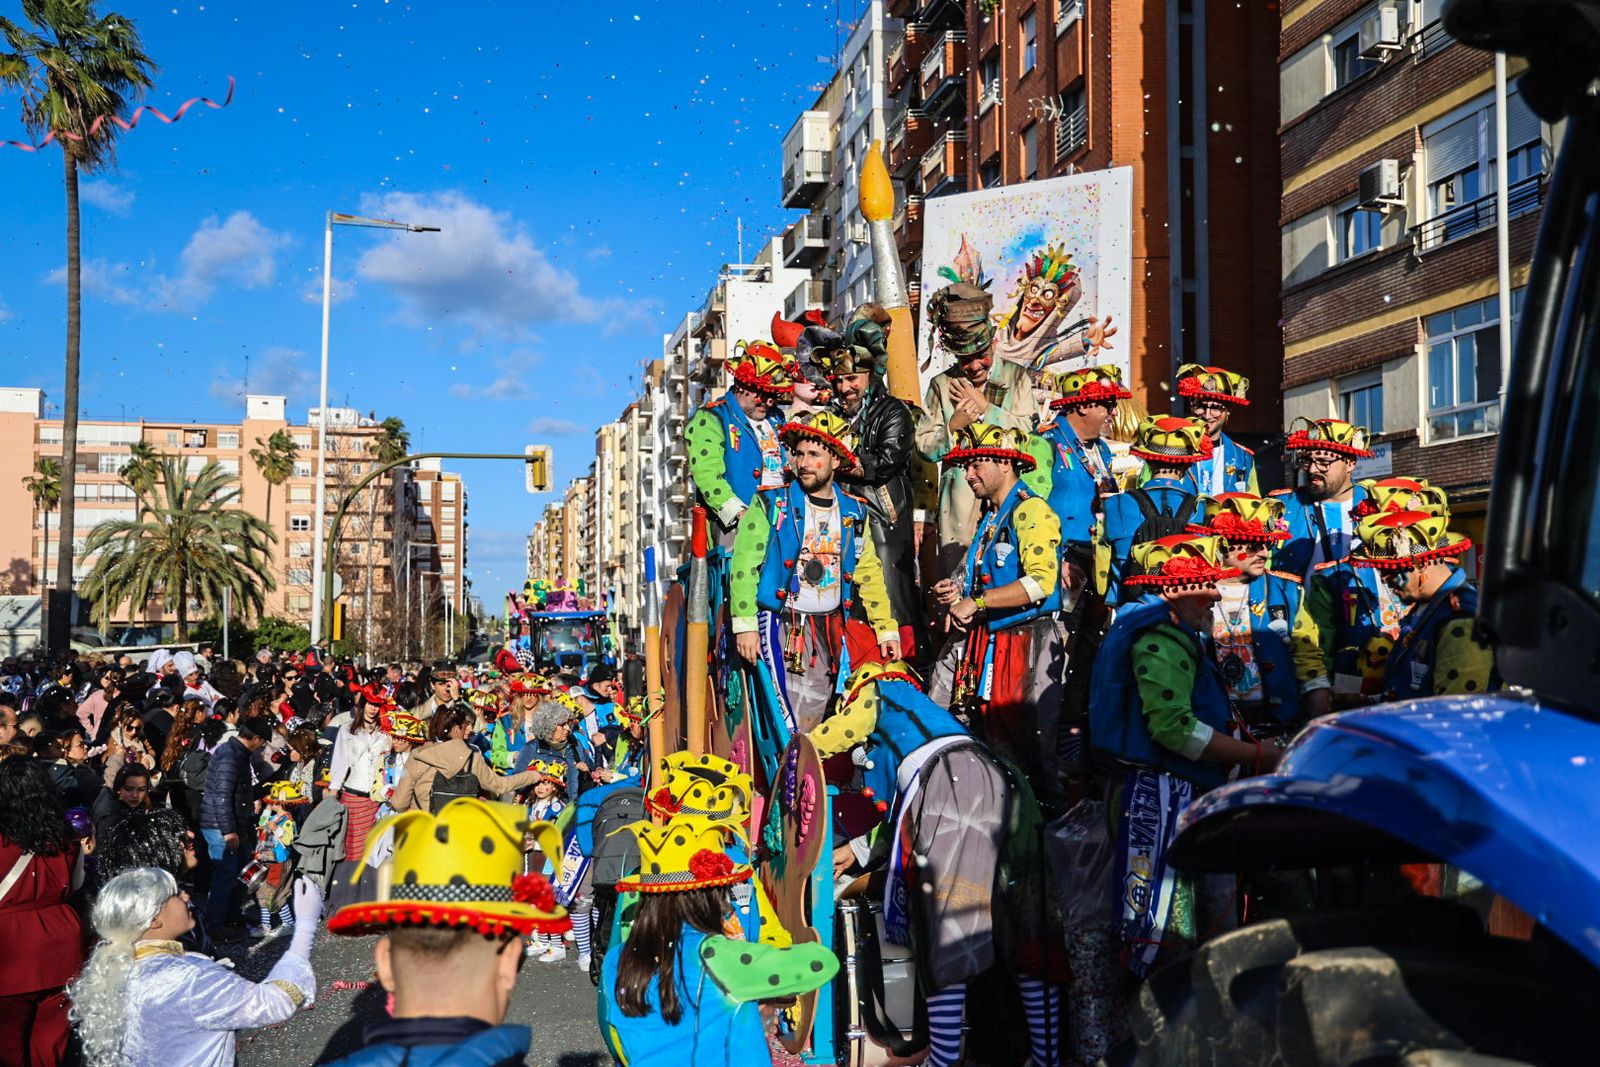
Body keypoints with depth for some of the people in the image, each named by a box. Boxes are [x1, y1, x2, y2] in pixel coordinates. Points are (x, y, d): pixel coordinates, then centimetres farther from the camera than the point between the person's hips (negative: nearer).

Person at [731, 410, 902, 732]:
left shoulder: (854, 513, 10)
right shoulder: (772, 505, -2)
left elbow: (869, 574, 13)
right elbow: (744, 565, -6)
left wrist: (887, 629, 8)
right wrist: (745, 624, -14)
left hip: (830, 629, 4)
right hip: (783, 626, -4)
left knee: (816, 721, 7)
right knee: (791, 726, -10)